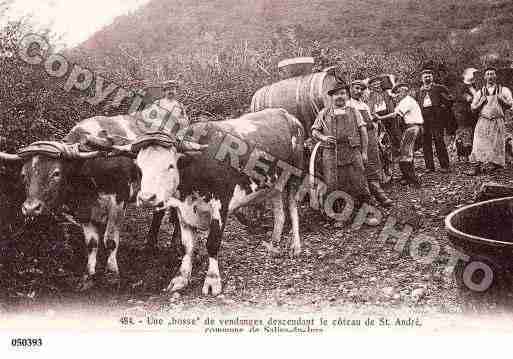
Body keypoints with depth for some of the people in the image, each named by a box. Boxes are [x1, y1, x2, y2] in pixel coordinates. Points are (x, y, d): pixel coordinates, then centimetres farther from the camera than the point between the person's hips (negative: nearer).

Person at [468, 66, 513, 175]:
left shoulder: (503, 90, 12)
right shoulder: (480, 92, 15)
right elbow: (473, 108, 14)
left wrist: (501, 99, -14)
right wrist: (481, 102, -4)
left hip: (497, 122, -1)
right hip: (482, 121, 1)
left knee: (495, 144, -5)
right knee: (479, 144, -9)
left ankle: (493, 165, 1)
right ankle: (477, 166, -10)